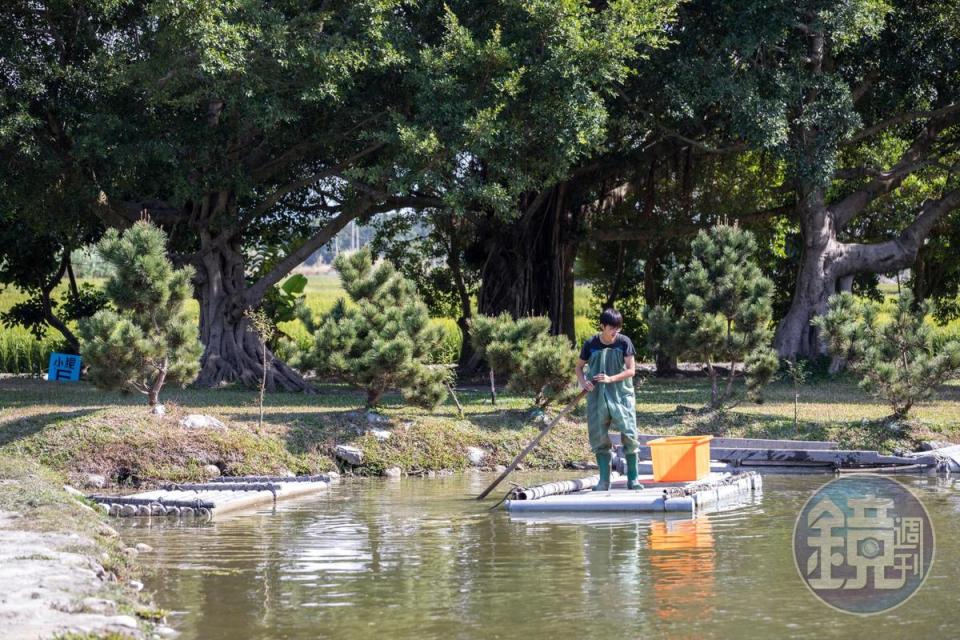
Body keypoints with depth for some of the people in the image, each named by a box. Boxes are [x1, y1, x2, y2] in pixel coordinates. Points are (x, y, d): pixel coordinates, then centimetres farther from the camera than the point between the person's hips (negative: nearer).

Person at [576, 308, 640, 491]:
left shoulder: (624, 342, -5)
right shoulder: (591, 344, -2)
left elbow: (631, 370, -7)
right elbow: (579, 366, 11)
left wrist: (611, 379, -20)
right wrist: (583, 381, -10)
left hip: (621, 395, -1)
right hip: (597, 396, 1)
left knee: (629, 436, -8)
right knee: (599, 438, 3)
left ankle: (633, 479, 0)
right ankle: (604, 481, 12)